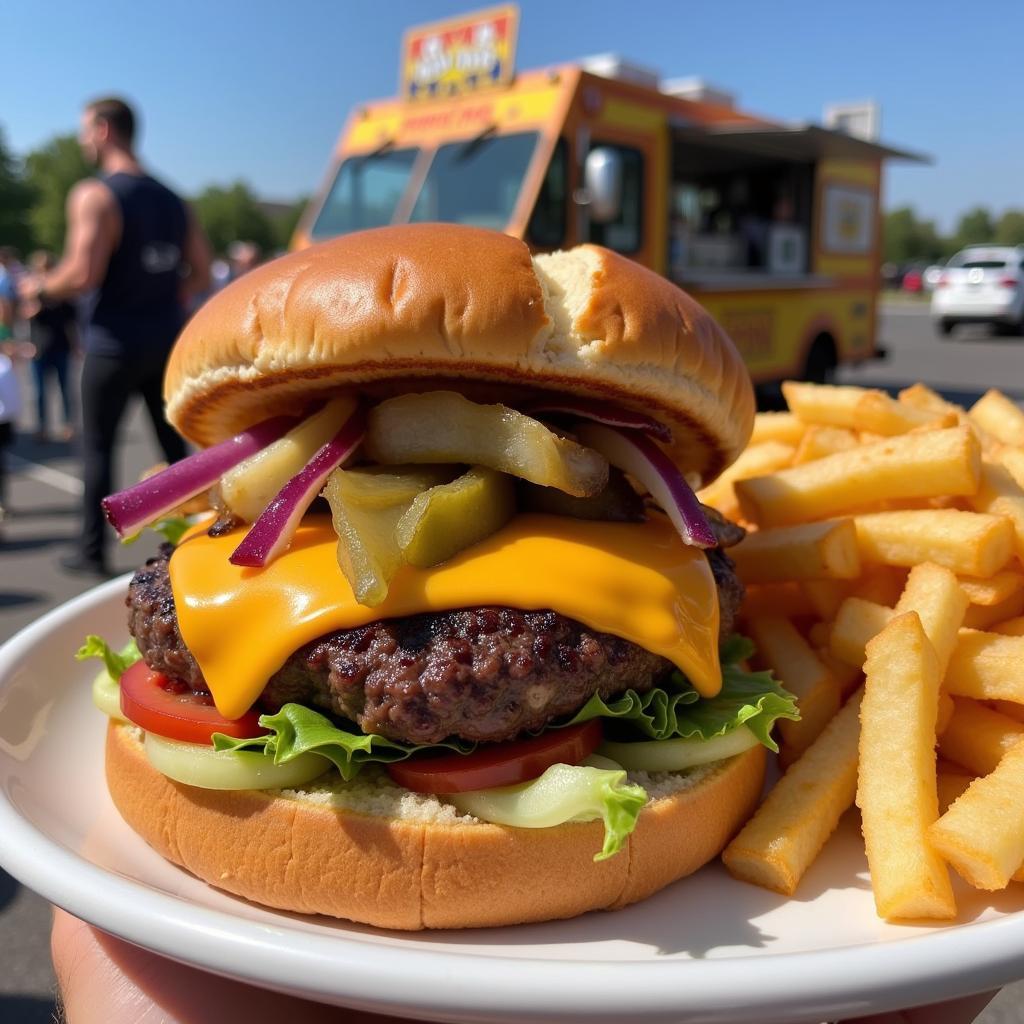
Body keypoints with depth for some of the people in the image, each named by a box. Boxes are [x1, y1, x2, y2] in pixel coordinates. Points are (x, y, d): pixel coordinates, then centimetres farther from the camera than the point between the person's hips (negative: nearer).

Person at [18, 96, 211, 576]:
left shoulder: (94, 195, -11)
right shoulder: (170, 198, 11)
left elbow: (83, 274, -20)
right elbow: (200, 274, 11)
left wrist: (39, 289, -2)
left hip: (116, 343, -6)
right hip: (166, 340, 6)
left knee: (97, 446, 5)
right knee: (173, 443, 13)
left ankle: (92, 552, 10)